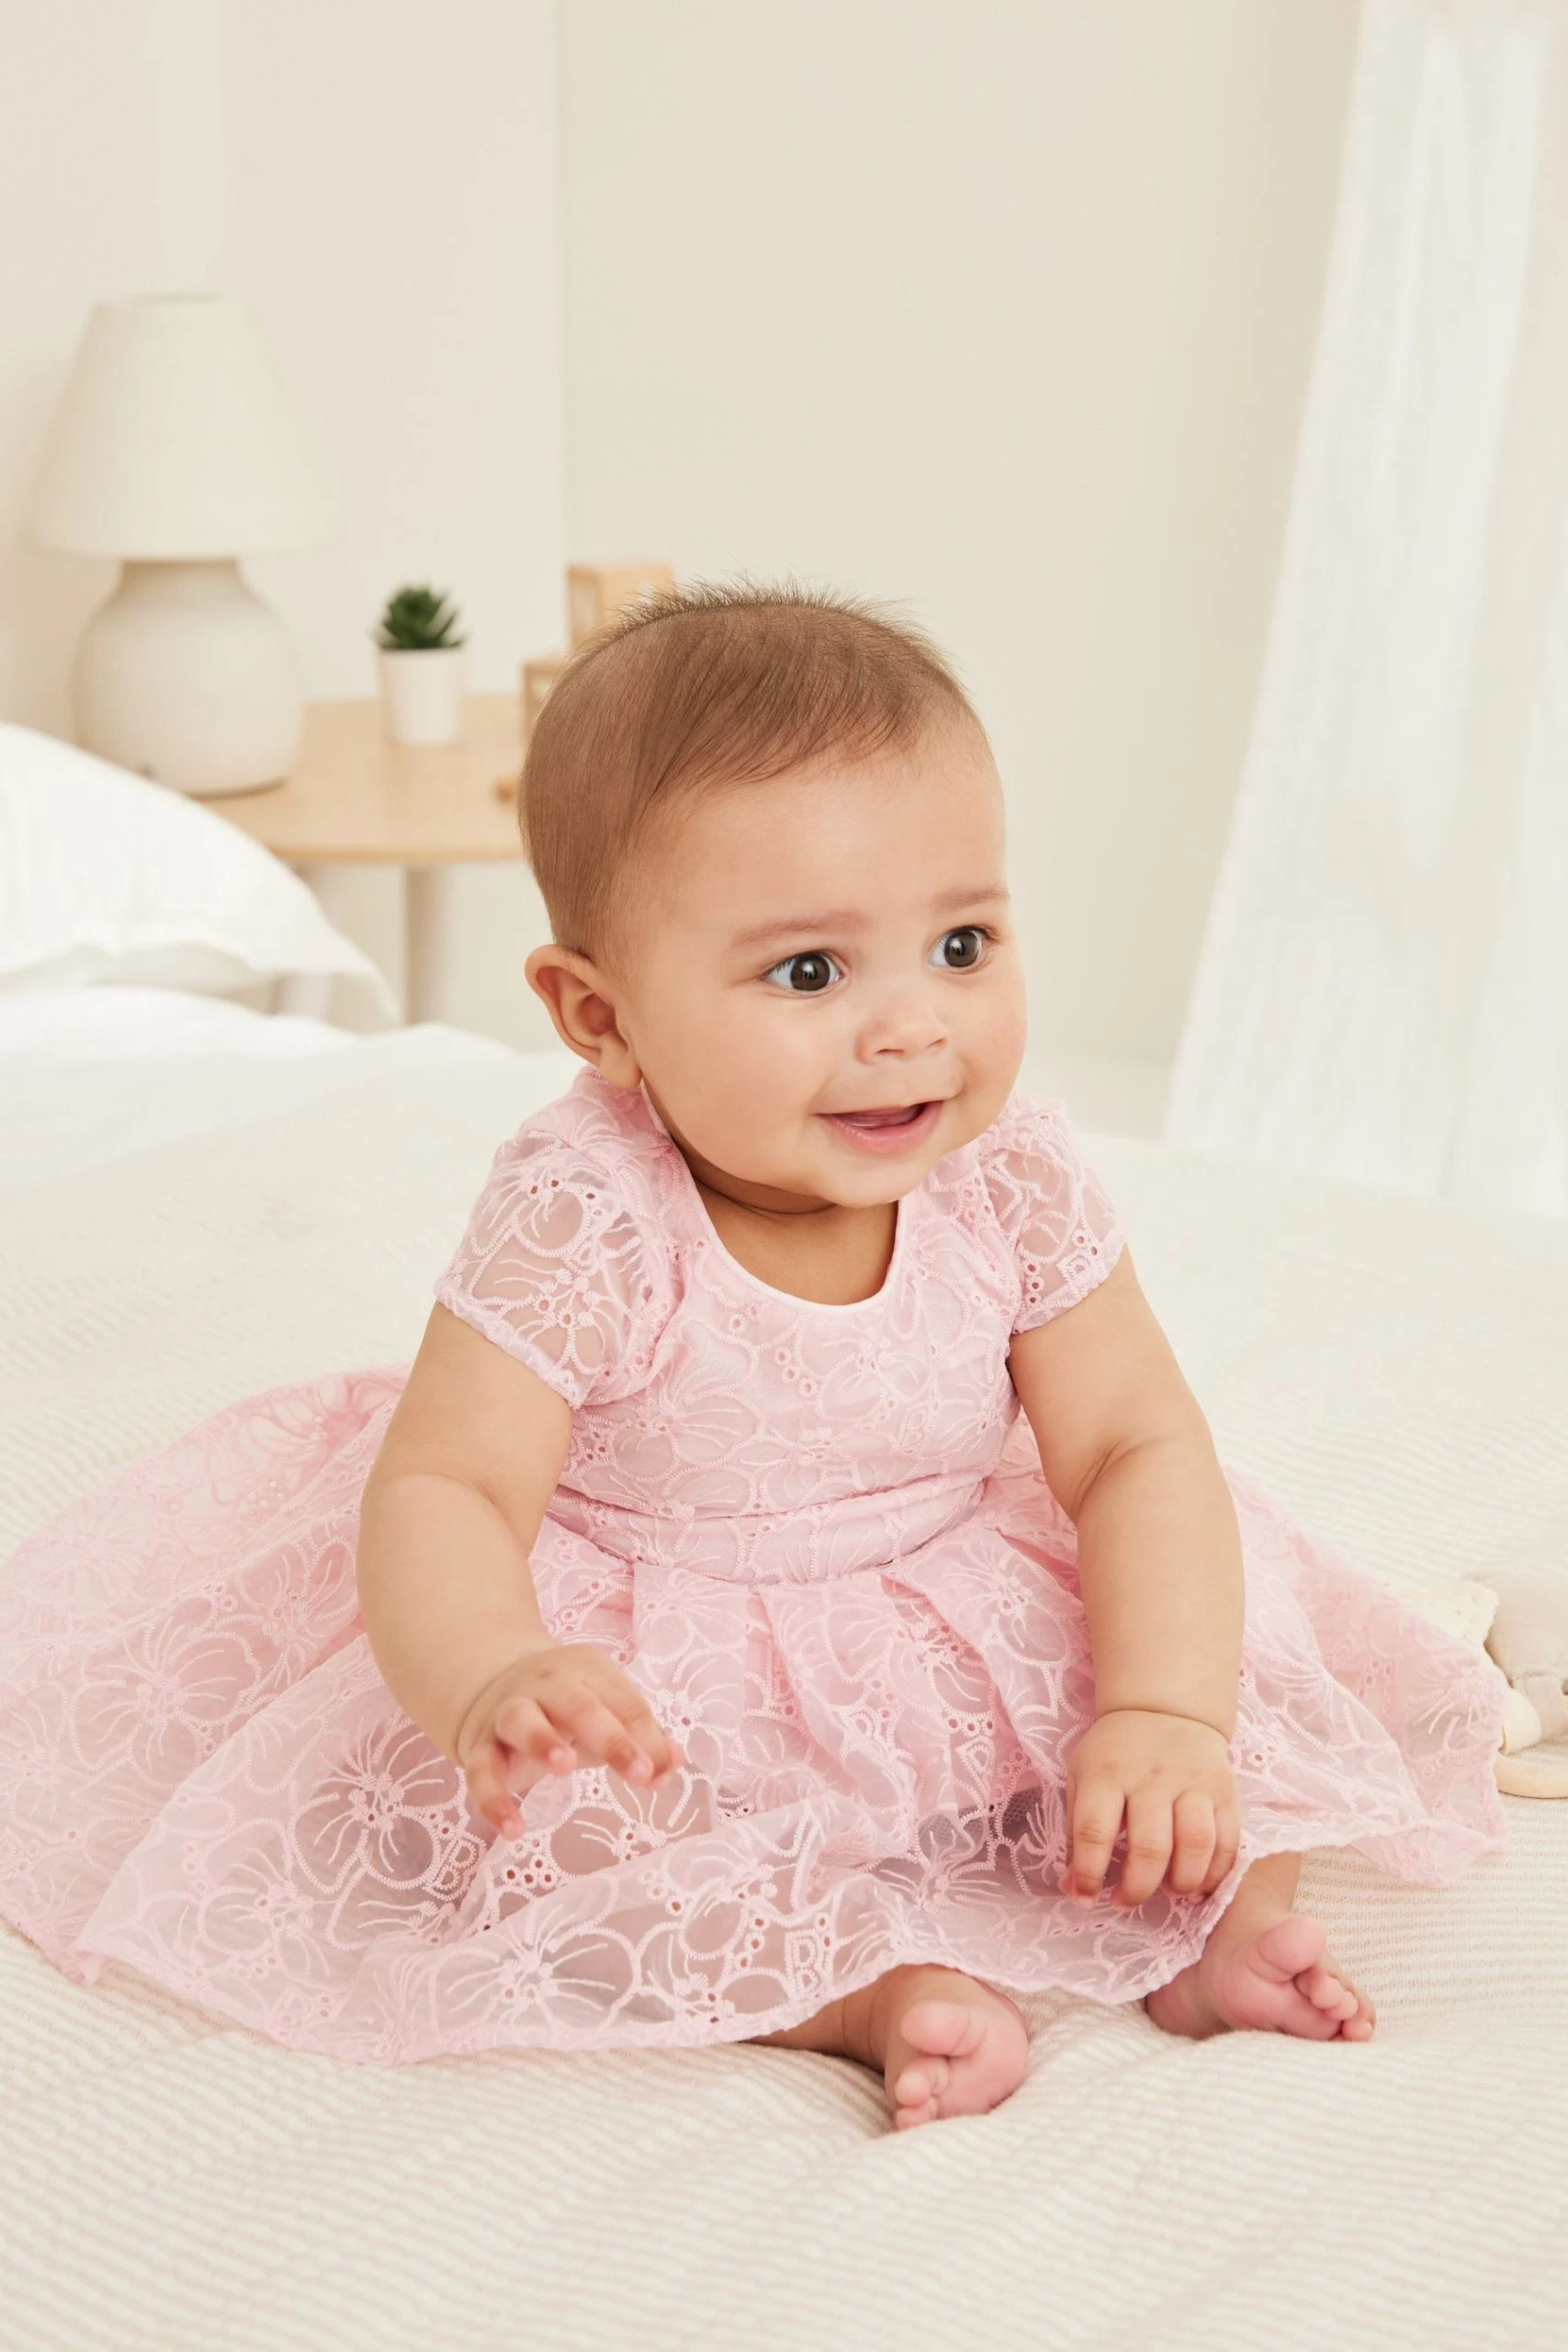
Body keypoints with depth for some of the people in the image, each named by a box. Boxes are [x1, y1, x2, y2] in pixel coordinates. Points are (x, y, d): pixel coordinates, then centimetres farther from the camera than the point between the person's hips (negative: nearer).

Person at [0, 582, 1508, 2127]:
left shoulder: (1014, 1183, -16)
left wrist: (1167, 1718, -27)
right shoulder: (581, 1224, -27)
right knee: (525, 1825, -32)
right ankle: (859, 1984, -28)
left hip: (964, 1650, 3)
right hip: (659, 1676, -3)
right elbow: (441, 1490, -31)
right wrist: (491, 1678, -53)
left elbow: (1138, 1449, -12)